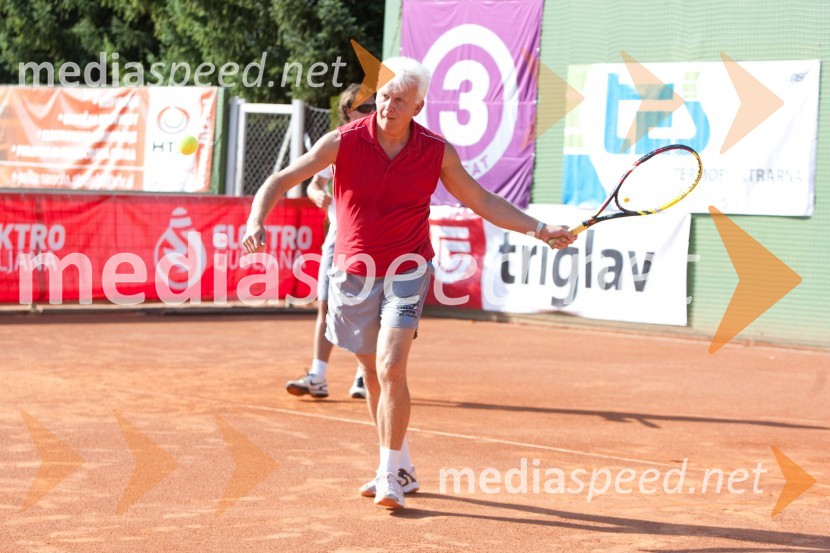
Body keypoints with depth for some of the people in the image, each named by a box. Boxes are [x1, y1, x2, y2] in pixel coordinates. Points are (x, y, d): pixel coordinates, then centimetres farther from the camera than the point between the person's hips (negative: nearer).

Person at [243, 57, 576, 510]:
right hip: (354, 272, 2)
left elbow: (484, 202, 5)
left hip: (407, 271, -2)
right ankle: (398, 465, 32)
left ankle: (390, 475, -7)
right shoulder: (343, 142, -11)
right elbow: (279, 181, -8)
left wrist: (539, 229, -4)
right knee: (372, 373, 13)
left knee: (391, 367, -18)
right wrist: (257, 221, -27)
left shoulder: (437, 153, -8)